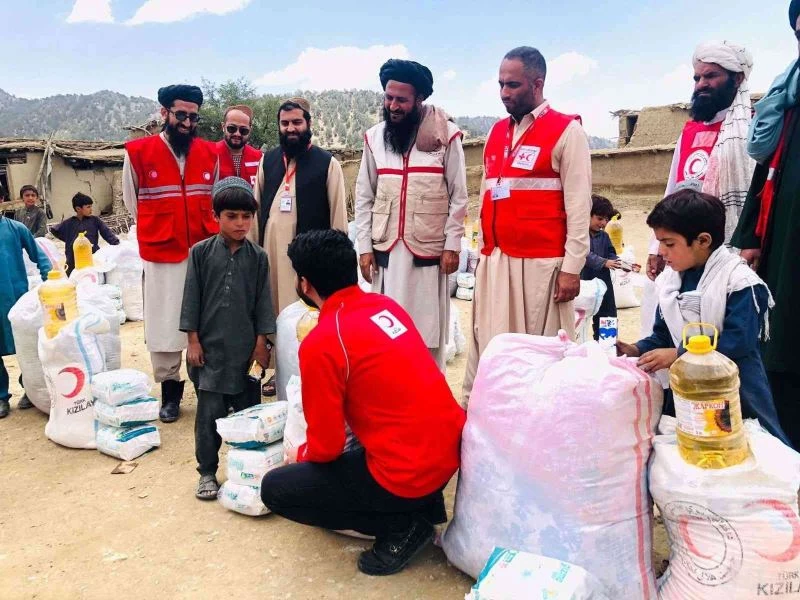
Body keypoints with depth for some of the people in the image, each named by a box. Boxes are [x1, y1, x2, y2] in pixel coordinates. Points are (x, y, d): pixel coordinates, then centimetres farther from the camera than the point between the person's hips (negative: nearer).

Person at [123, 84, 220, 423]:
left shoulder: (210, 154, 5)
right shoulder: (138, 153, -3)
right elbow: (131, 202, 9)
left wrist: (211, 233, 9)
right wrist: (158, 232, 10)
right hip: (161, 257, -2)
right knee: (164, 327, 5)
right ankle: (170, 392, 19)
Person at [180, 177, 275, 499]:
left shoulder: (257, 256, 2)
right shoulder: (201, 252, 0)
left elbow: (262, 301, 5)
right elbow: (192, 298, 1)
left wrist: (261, 342, 2)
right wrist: (193, 340, -2)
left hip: (245, 347, 1)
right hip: (210, 346, -1)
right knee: (210, 412, 2)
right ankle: (207, 472, 17)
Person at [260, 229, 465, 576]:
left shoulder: (320, 344, -16)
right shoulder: (387, 306, 6)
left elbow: (326, 446, -9)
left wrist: (301, 455, 14)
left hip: (408, 473, -7)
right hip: (453, 448, 8)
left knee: (274, 489, 7)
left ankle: (401, 526, 5)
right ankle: (425, 506, 20)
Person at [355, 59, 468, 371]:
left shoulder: (445, 135, -3)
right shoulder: (374, 137, 6)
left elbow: (459, 195, -1)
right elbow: (364, 196, 8)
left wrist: (452, 244, -6)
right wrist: (364, 246, 3)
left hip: (428, 248, -3)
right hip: (385, 247, 3)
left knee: (427, 327, 4)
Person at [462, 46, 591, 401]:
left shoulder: (567, 131, -3)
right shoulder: (497, 132, 16)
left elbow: (579, 204, -7)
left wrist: (572, 267, -12)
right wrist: (484, 251, 15)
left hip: (541, 262, -6)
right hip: (494, 261, 6)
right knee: (488, 348, 9)